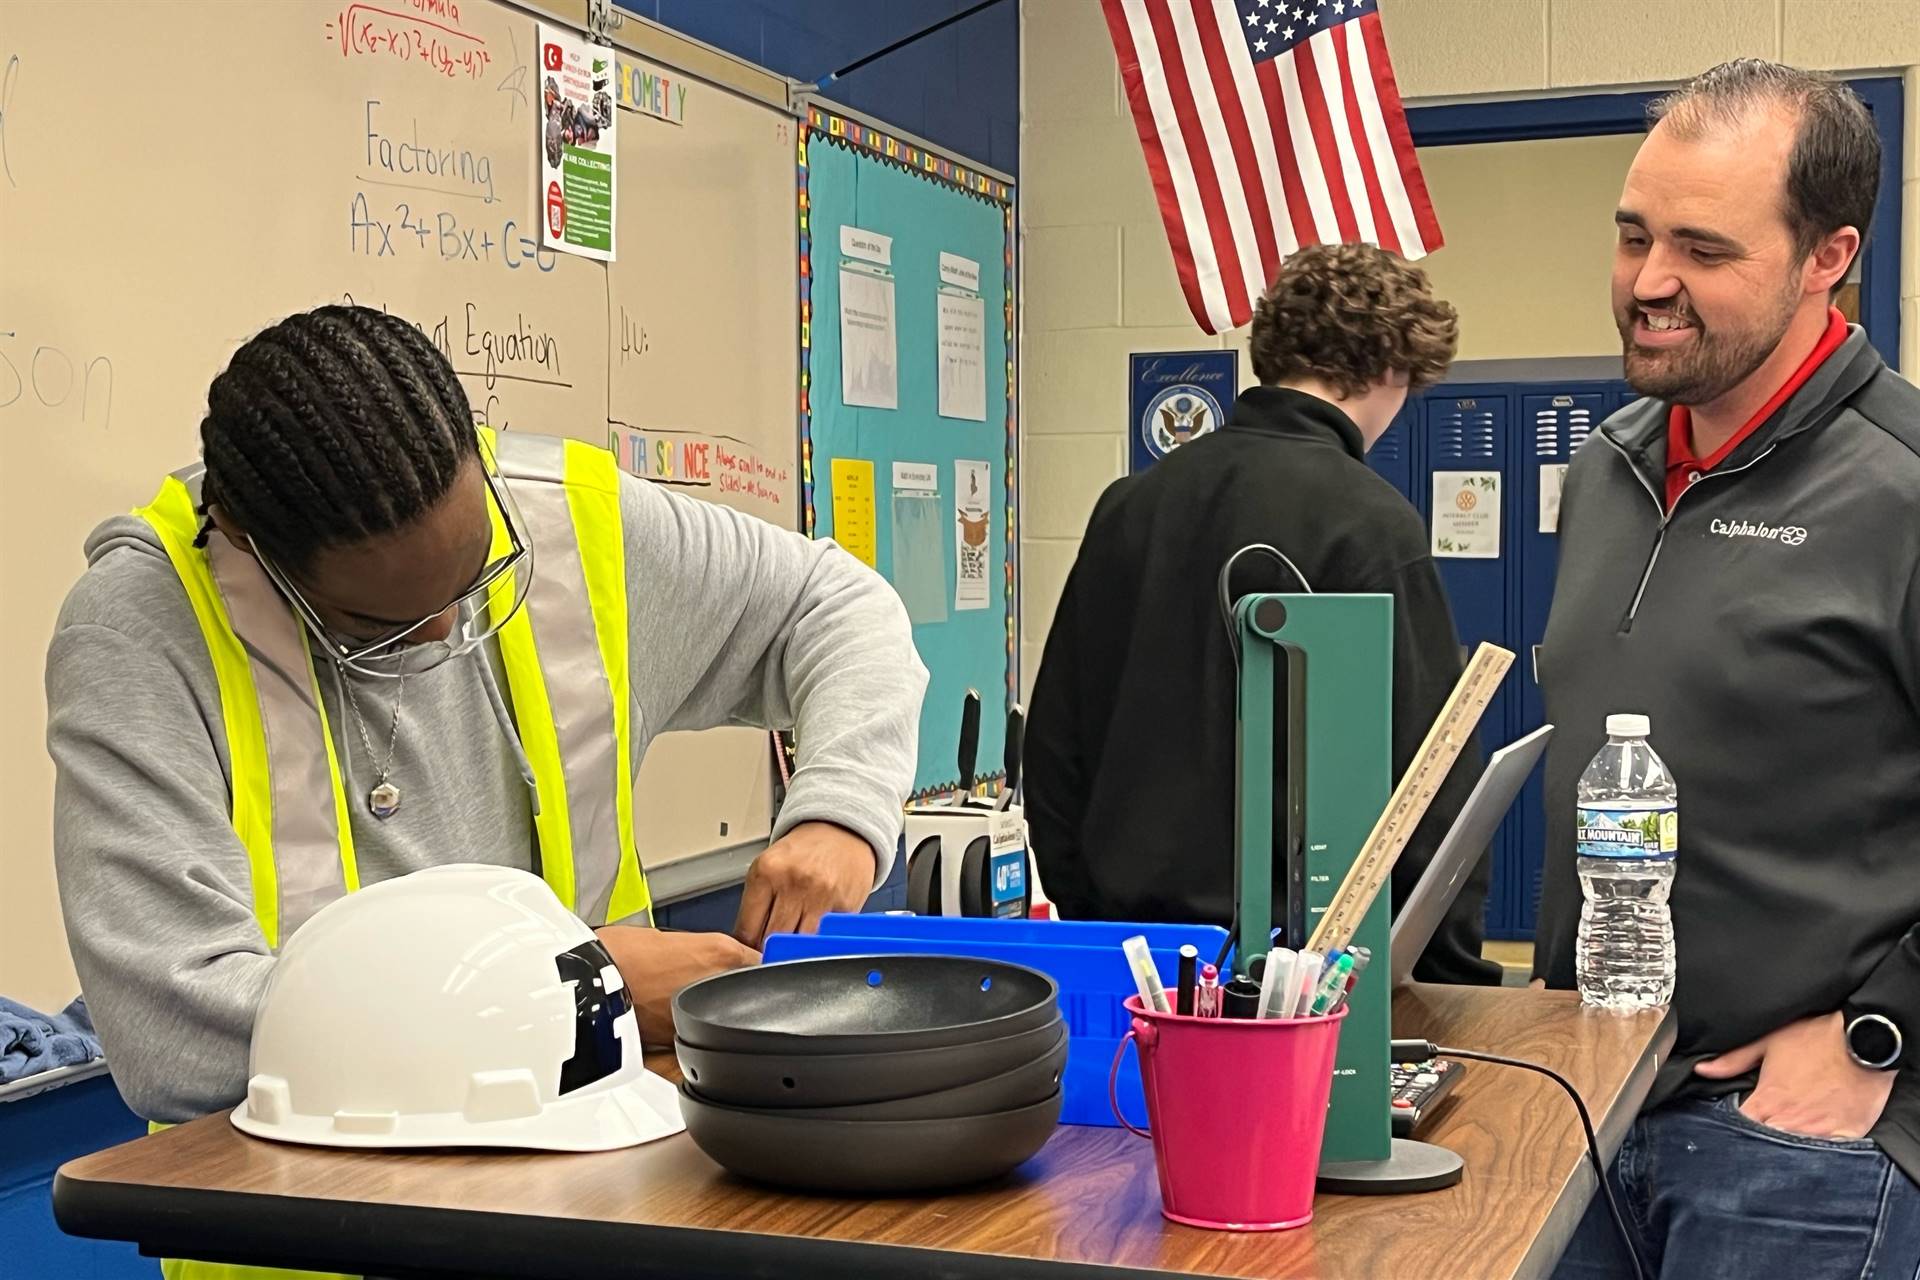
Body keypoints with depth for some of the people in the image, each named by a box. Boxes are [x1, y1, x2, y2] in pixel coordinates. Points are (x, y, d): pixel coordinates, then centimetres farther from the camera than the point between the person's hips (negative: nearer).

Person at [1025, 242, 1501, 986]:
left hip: (1133, 932, 6)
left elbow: (1055, 746, 11)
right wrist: (1457, 975, -4)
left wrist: (1090, 922, 18)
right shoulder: (1369, 524, -12)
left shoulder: (1127, 504, 6)